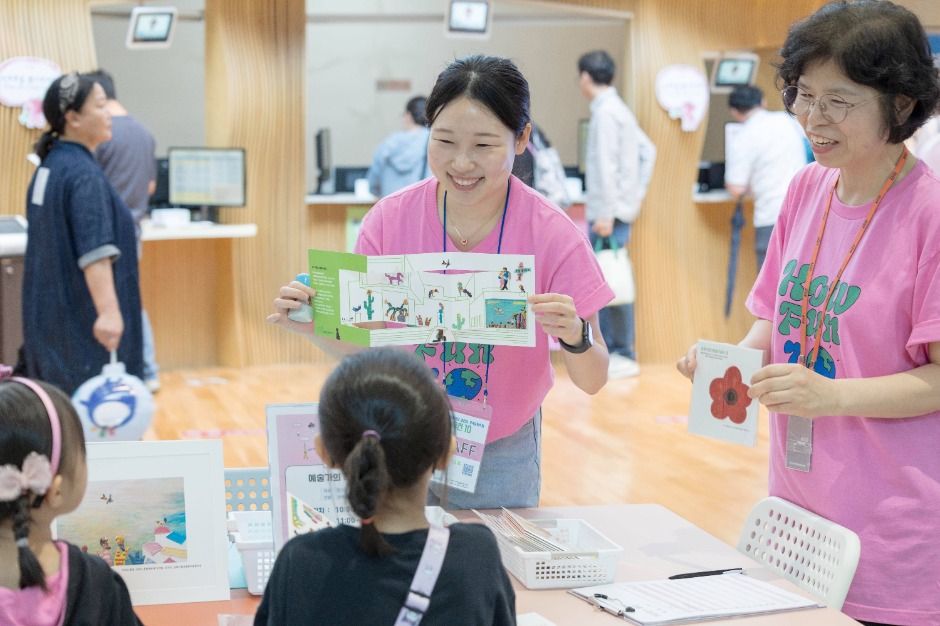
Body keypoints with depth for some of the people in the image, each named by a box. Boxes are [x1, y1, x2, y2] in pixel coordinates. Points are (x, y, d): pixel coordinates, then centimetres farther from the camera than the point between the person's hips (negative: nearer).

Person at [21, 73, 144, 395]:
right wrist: (108, 311, -36)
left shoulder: (51, 165, 11)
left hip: (51, 313, 9)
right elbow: (95, 251, -29)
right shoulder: (84, 174, -18)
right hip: (81, 318, -9)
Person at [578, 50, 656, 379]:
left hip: (609, 214, -10)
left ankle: (625, 356, -4)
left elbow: (606, 166, -18)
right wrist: (637, 195, 18)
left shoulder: (606, 112, -12)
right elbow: (648, 151, 20)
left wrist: (607, 214, -20)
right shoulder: (618, 109, 16)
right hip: (611, 211, 10)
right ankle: (606, 349, 17)